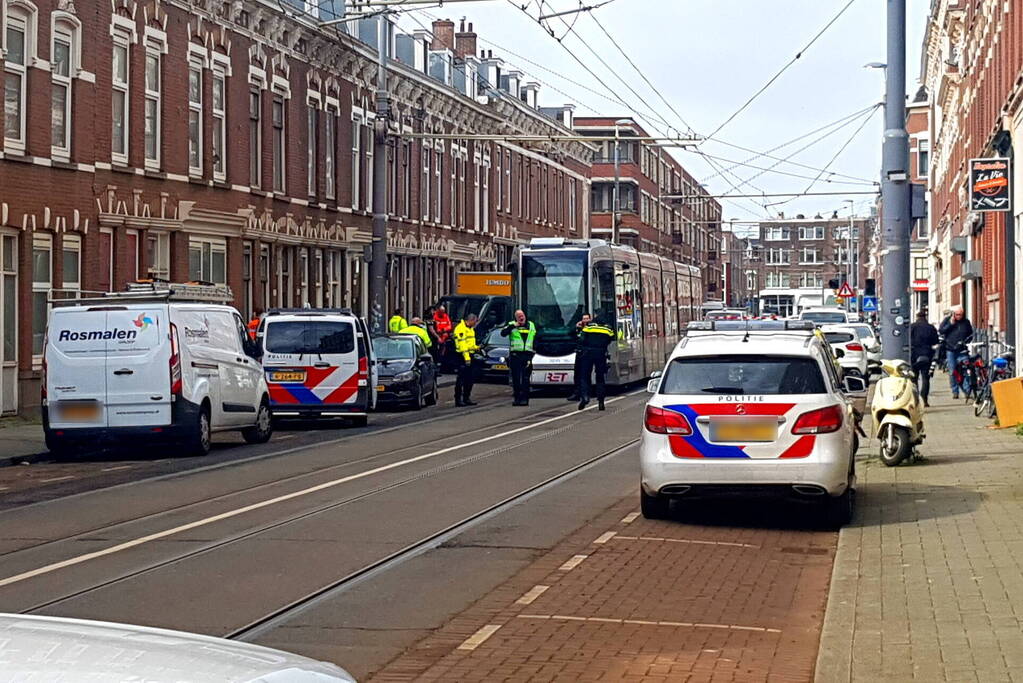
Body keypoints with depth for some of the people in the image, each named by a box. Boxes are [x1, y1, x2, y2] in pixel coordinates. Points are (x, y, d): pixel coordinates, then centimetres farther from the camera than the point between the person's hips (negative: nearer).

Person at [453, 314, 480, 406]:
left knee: (469, 379, 12)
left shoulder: (470, 329, 19)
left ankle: (467, 398, 19)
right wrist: (466, 357, -25)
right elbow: (462, 343, -20)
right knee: (460, 379, -8)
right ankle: (458, 399, -5)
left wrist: (476, 347, 8)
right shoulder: (460, 328, -13)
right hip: (461, 357, -10)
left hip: (469, 356, 10)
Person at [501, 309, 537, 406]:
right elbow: (503, 333, -10)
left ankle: (525, 398, -4)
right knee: (516, 378, 1)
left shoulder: (531, 325, 15)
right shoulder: (512, 325, 6)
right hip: (515, 354, -1)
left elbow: (536, 338, 24)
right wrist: (512, 326, -20)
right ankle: (516, 398, 7)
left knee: (525, 378, -4)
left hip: (527, 355, 1)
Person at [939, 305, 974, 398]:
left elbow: (971, 335, 18)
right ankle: (955, 392, 5)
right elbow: (940, 331, -1)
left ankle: (967, 390, -10)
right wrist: (950, 324, -9)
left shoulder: (966, 322, 9)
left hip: (962, 350, 1)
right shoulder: (947, 320, 5)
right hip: (950, 350, -1)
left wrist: (965, 341, -1)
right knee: (952, 372, -2)